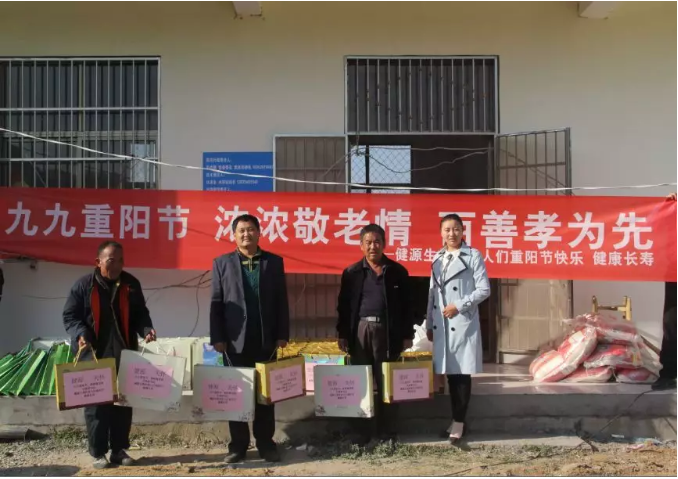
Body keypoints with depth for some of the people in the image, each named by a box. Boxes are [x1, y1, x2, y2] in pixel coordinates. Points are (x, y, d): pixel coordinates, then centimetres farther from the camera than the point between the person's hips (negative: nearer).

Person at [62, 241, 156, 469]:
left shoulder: (131, 284, 6)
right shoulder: (84, 285, -3)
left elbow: (140, 313, 13)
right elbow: (70, 316, -1)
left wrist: (146, 329, -6)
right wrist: (80, 335, -18)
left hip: (125, 354, 3)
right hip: (94, 355, -3)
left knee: (124, 403, 7)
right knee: (96, 404, 2)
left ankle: (119, 449, 20)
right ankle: (98, 453, 13)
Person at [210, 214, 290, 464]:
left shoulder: (274, 262, 7)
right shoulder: (222, 263, 6)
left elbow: (282, 302, 5)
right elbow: (216, 303, 2)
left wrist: (282, 335, -1)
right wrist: (217, 338, -5)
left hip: (266, 340, 0)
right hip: (235, 340, 0)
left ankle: (266, 444, 16)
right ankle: (238, 445, 16)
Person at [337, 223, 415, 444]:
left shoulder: (397, 271, 5)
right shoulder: (352, 272, 5)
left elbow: (406, 305, 6)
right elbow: (344, 305, 6)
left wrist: (408, 335, 2)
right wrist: (342, 334, 1)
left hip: (387, 331, 0)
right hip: (359, 331, 1)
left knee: (387, 384, 5)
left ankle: (387, 433, 15)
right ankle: (362, 433, 15)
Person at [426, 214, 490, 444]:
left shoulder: (473, 255, -2)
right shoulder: (437, 258, 13)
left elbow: (484, 289, -7)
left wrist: (459, 305, -14)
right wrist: (429, 324, 13)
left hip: (463, 323, -5)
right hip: (441, 325, 5)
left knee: (462, 373, -1)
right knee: (449, 373, 9)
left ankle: (459, 422, 6)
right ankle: (455, 419, 19)